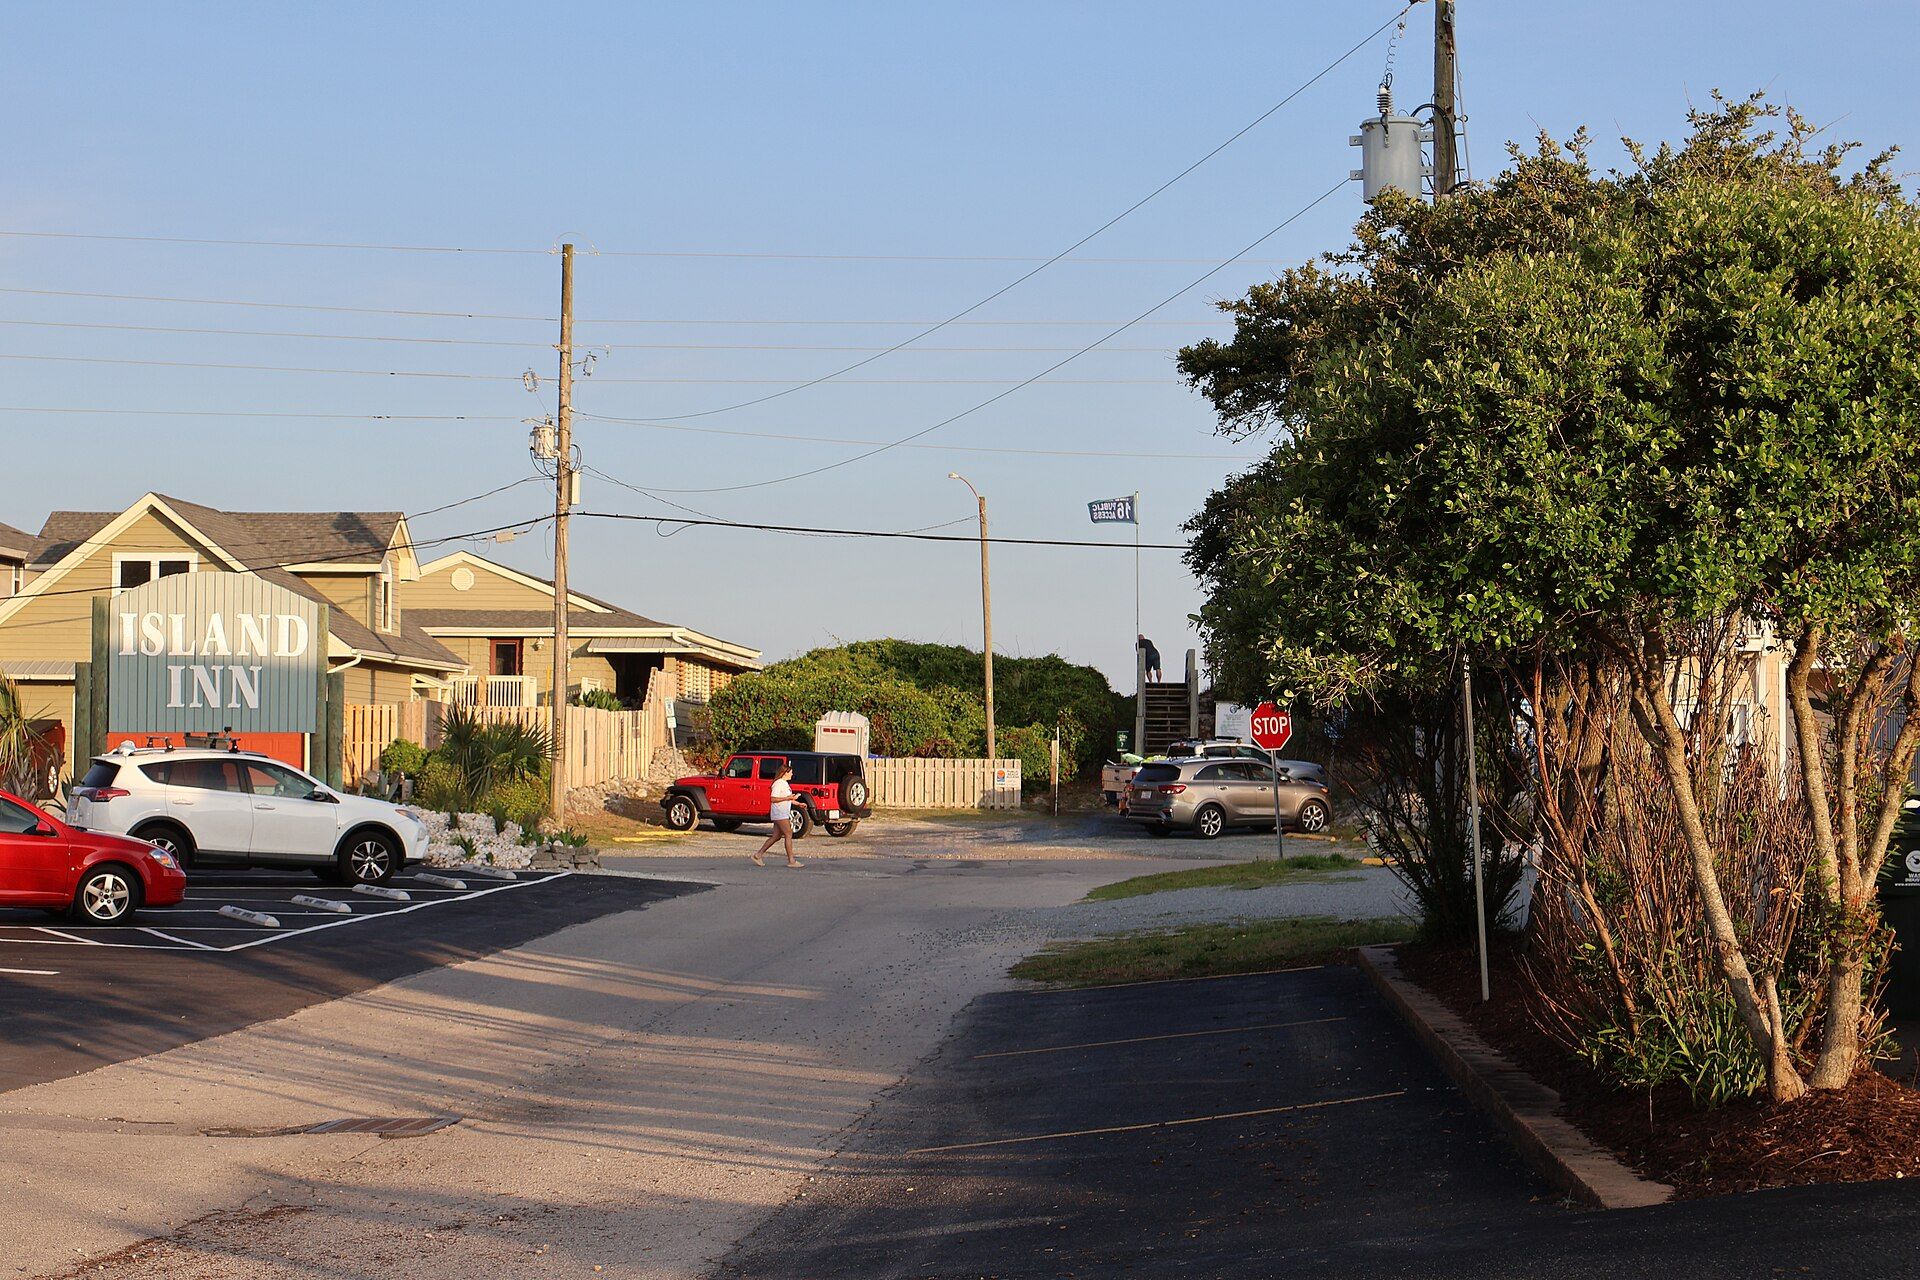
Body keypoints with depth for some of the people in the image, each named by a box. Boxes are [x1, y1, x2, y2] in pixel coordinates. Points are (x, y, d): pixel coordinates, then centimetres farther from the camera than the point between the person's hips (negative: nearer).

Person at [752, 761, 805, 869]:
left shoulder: (785, 783, 17)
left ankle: (758, 854, 15)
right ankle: (791, 860, -8)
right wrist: (787, 798, -23)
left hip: (784, 813, 10)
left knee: (776, 836, 10)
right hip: (780, 813, -10)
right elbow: (773, 799, -20)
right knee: (788, 835, -9)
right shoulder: (779, 783, -14)